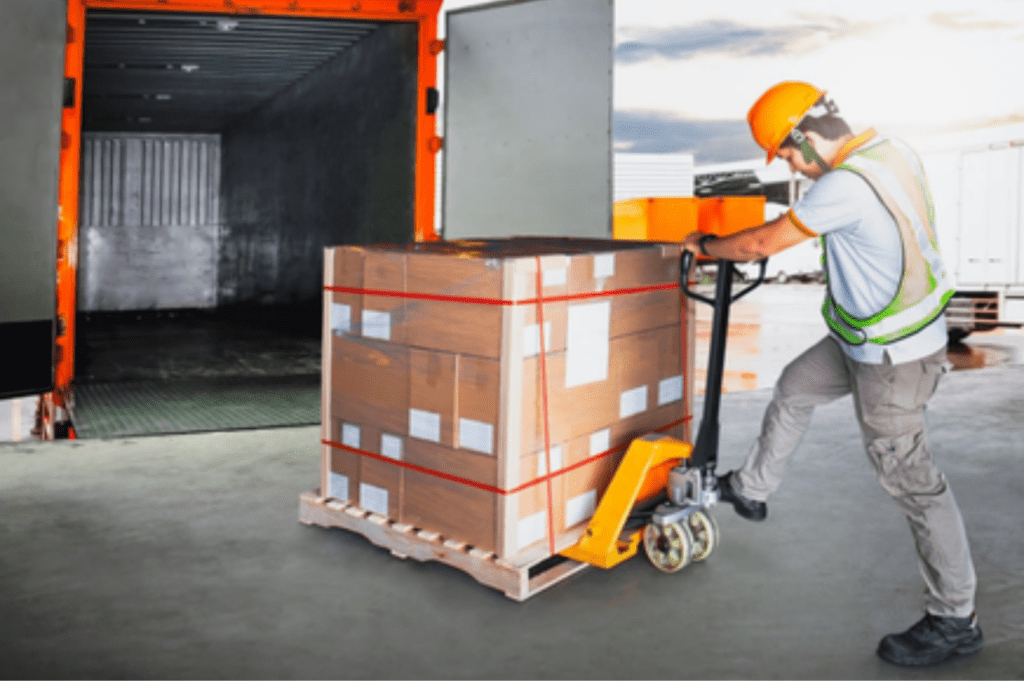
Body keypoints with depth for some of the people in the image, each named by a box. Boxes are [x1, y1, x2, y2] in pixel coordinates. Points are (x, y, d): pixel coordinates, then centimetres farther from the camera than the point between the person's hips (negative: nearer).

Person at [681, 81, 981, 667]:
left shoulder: (845, 185, -28)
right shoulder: (895, 152, 0)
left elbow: (762, 244, -18)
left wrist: (705, 245, -1)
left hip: (891, 355, -10)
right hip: (866, 335, 10)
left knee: (911, 478, 2)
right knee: (795, 388, 23)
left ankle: (956, 620, 18)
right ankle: (752, 490, 42)